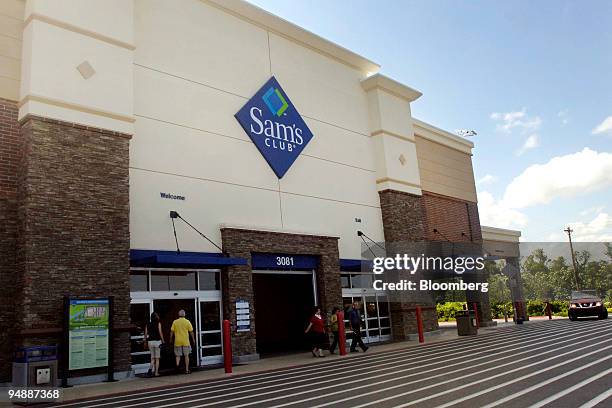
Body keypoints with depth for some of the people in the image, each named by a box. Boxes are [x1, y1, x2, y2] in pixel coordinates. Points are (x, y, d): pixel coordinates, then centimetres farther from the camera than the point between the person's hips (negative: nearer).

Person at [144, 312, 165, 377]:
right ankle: (156, 372, 4)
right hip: (157, 341, -3)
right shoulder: (158, 323, -5)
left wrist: (145, 342, 12)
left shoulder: (148, 324, 6)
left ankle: (152, 369, -3)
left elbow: (146, 334, 4)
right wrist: (163, 340, -4)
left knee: (152, 357, 16)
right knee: (157, 358, 6)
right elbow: (160, 332, -11)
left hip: (150, 341, 3)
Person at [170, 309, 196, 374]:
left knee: (178, 355, 11)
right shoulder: (187, 322, -3)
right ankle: (187, 370, 9)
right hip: (185, 342, -1)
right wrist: (193, 339, 11)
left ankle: (177, 364, -17)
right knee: (186, 355, 8)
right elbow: (191, 332, 0)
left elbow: (172, 331, 0)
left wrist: (171, 339, 12)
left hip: (177, 342, 1)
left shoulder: (175, 322, -1)